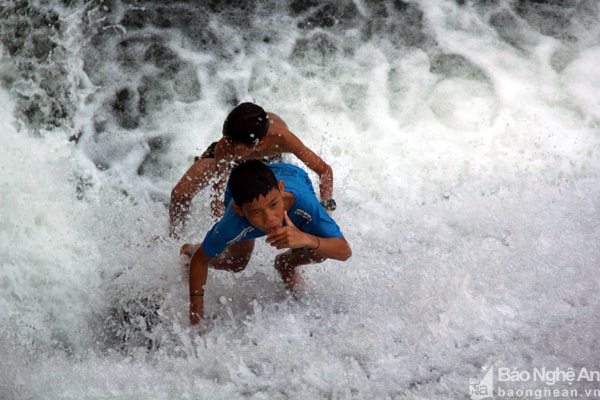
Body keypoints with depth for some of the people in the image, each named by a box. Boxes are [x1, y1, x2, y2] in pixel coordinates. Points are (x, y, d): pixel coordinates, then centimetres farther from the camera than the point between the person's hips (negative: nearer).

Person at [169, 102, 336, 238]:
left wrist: (327, 205, -50)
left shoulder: (282, 138, -49)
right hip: (225, 158, -1)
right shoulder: (224, 148, -46)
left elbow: (325, 170, -39)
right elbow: (217, 195, -34)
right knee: (180, 194, -11)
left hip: (268, 159, 1)